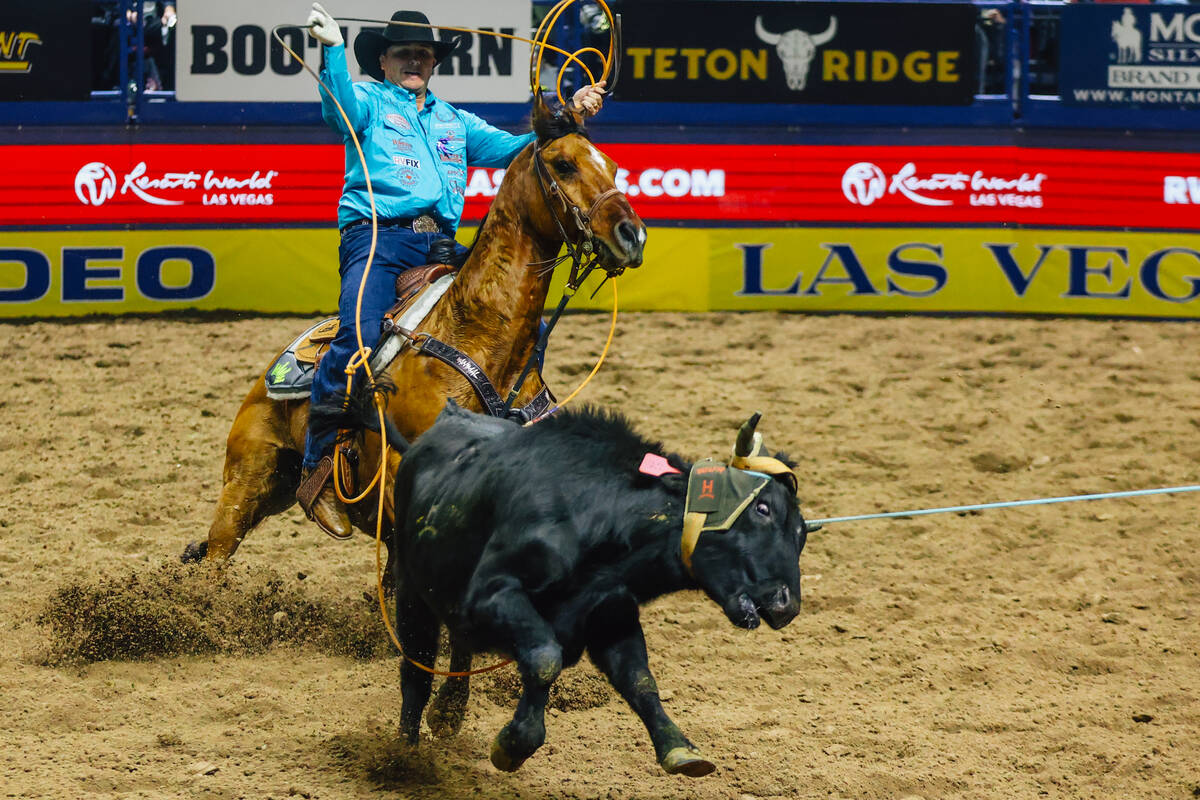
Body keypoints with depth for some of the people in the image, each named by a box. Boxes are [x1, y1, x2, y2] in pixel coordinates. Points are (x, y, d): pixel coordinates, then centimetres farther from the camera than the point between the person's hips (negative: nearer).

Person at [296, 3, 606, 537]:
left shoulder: (453, 121, 30)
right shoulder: (368, 102, 13)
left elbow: (510, 149, 25)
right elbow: (340, 108, -10)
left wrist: (569, 118, 13)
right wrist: (332, 50, -29)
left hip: (442, 246, 6)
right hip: (377, 238, -6)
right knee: (359, 334, -30)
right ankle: (316, 471, -24)